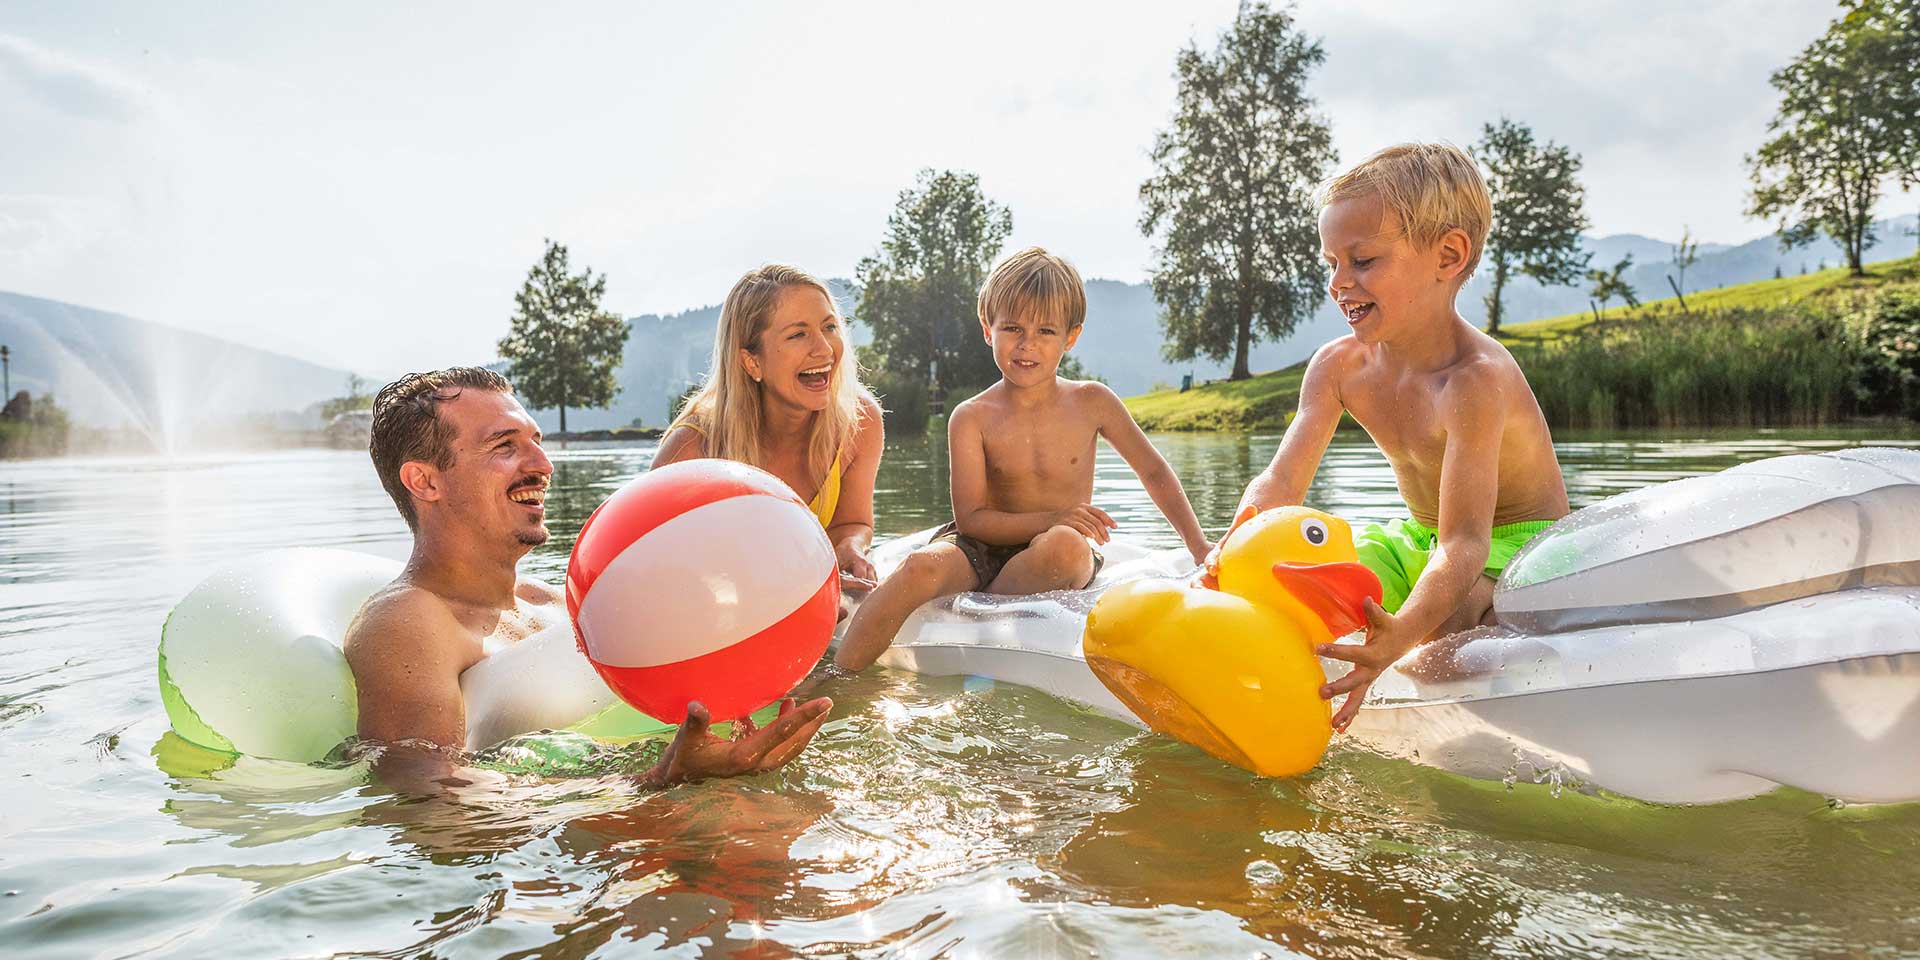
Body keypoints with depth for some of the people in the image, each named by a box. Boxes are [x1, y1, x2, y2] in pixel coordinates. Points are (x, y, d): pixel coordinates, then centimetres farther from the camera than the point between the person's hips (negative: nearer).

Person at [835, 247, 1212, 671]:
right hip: (986, 548, -1)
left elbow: (1154, 471, 12)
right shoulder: (972, 418, -4)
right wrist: (1050, 519, -26)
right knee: (922, 567, -34)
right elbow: (971, 517, -11)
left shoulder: (1092, 402, 1)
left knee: (1067, 546, -37)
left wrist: (1200, 549, 6)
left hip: (1064, 555, 1)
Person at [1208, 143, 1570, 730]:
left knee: (1444, 626, -35)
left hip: (1517, 539, -6)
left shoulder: (1475, 379, -30)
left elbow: (1464, 541, -38)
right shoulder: (1337, 366, -9)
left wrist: (1400, 634, -57)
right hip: (1419, 540, 6)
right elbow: (1281, 481, -15)